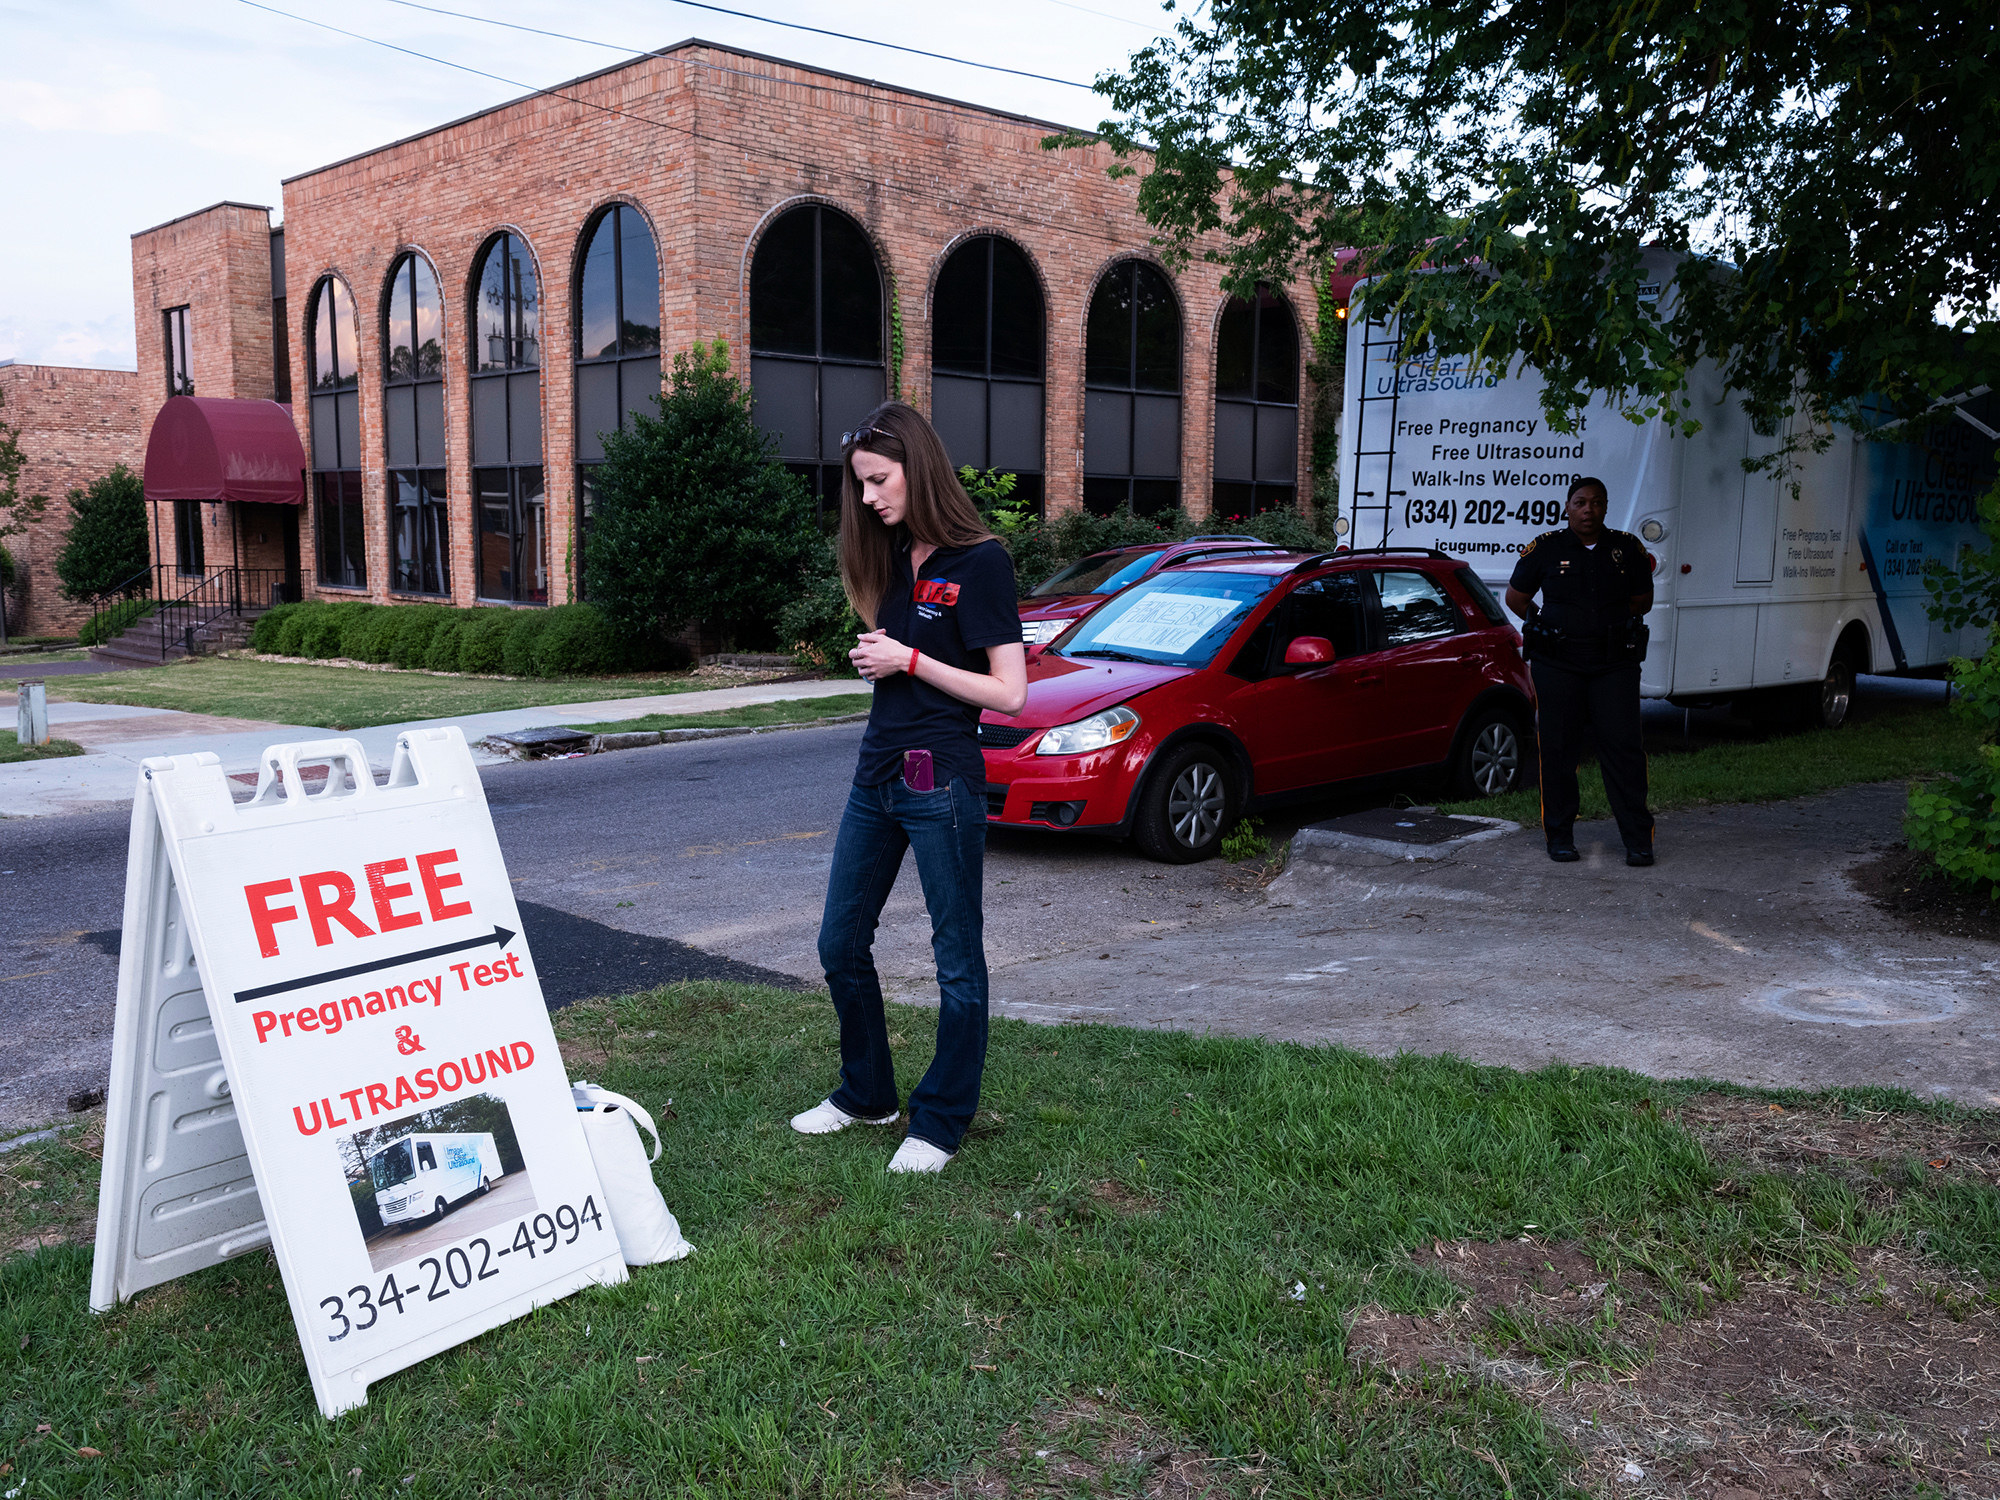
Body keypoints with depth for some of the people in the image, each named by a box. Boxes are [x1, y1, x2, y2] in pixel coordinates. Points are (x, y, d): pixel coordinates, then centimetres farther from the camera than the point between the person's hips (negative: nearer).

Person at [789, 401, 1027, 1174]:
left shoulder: (979, 560, -12)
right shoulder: (895, 558, 11)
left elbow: (1009, 693, -15)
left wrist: (909, 659, -14)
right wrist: (875, 657, 4)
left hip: (942, 783, -8)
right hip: (877, 772, 9)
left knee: (957, 957, 5)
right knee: (841, 943, 15)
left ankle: (941, 1123, 18)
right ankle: (866, 1094, 33)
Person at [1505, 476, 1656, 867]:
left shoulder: (1627, 548, 7)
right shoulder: (1546, 548, 2)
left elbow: (1642, 600, 19)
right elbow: (1516, 597, 12)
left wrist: (1612, 625, 10)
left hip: (1614, 663, 1)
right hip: (1557, 666, -1)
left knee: (1623, 746, -4)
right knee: (1558, 748, 1)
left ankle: (1637, 838, 1)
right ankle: (1559, 835, 12)